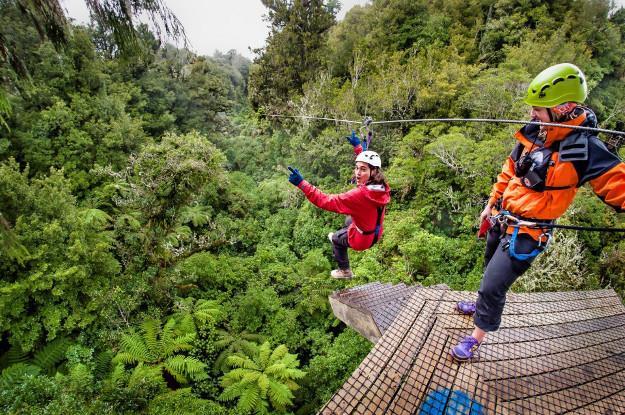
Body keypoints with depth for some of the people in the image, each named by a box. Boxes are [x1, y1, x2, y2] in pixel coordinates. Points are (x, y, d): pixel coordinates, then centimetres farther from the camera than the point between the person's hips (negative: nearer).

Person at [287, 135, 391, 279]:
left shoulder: (360, 194, -40)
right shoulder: (381, 186, -17)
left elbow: (327, 201, -39)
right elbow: (368, 164, 5)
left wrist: (301, 183, -42)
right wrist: (358, 147, 12)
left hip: (361, 239, -7)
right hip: (375, 234, 7)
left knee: (336, 238, 27)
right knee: (350, 218, 36)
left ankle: (345, 271, 45)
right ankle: (339, 236, 63)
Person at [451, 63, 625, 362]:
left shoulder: (585, 148, -17)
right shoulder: (534, 135, 0)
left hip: (526, 233, -6)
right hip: (501, 219, 7)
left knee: (493, 285, -4)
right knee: (491, 270, 26)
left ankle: (477, 338, 17)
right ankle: (482, 304, 53)